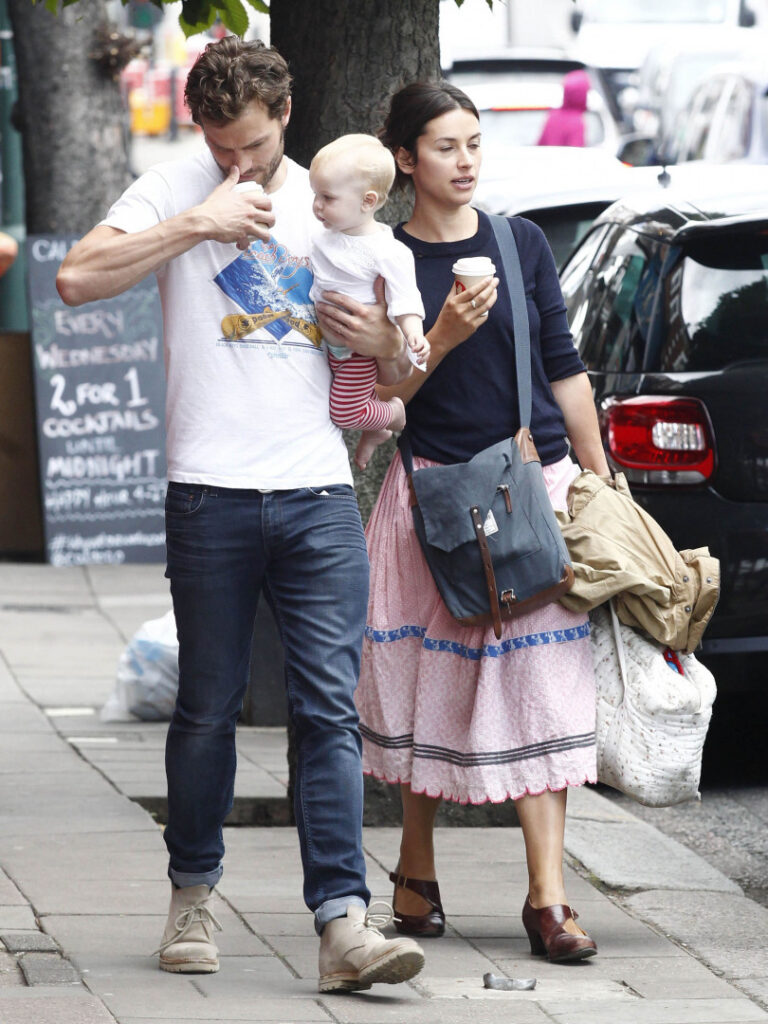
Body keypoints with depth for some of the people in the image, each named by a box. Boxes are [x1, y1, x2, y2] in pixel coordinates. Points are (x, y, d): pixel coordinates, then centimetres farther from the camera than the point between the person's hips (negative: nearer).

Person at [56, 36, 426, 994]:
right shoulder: (172, 192, 2)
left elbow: (391, 367, 22)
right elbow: (77, 278, -16)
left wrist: (382, 342, -2)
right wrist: (199, 222, -17)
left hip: (319, 493, 2)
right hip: (210, 493, -2)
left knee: (330, 708, -6)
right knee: (207, 708, 6)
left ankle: (342, 923, -12)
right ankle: (192, 896, 23)